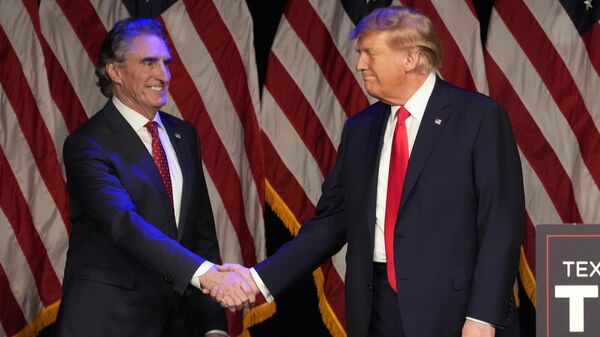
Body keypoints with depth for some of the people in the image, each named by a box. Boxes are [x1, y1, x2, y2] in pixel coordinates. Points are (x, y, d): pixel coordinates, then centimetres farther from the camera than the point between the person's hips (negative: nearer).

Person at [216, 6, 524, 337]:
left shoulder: (478, 117, -4)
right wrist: (262, 279, 2)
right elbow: (331, 221, 12)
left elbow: (501, 223, -8)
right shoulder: (359, 129, 12)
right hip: (377, 310, 5)